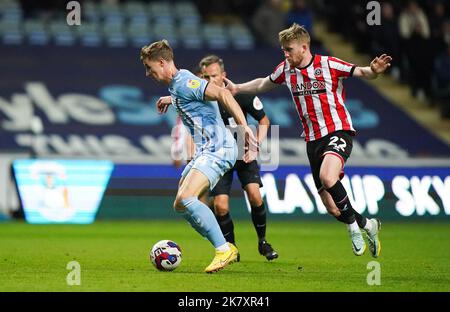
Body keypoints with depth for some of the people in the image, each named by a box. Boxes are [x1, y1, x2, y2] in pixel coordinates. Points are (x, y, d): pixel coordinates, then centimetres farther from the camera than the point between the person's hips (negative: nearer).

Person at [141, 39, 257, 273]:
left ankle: (224, 250, -21)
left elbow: (222, 94, -25)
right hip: (205, 152, 11)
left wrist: (244, 128, -31)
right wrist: (169, 100, 50)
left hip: (217, 149, -11)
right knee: (180, 205, 9)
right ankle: (225, 249, 11)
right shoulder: (175, 85, 16)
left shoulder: (184, 83, -15)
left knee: (185, 198, -26)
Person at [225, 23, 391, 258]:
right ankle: (367, 225, 27)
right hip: (313, 140, 5)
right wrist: (237, 88, 20)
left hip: (338, 131, -5)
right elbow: (263, 84, 25)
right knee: (332, 208, 0)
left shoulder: (328, 64, -8)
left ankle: (353, 226, -14)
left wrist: (373, 70, -29)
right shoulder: (286, 70, 7)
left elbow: (361, 73, -9)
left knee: (327, 177, -34)